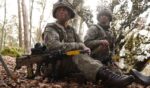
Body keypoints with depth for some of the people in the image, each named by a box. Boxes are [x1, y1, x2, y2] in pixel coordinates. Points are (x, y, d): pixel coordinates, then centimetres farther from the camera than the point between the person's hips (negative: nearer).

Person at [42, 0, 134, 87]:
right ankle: (105, 75, -56)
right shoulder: (50, 28, -1)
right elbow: (53, 46, -20)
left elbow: (82, 45, 12)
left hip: (71, 63, 8)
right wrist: (78, 46, -16)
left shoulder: (71, 30, 20)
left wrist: (84, 48, -14)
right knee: (78, 54, -33)